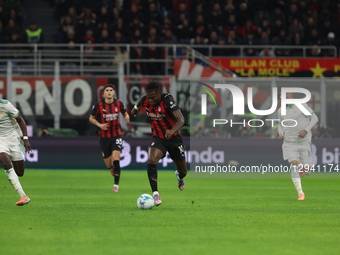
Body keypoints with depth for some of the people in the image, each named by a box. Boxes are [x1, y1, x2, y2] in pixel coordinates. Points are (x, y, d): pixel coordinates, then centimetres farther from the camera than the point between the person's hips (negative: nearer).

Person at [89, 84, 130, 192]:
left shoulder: (119, 104, -2)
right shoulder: (98, 105, -6)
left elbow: (125, 113, 15)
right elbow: (91, 118, 5)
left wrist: (127, 117, -9)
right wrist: (100, 125, -13)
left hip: (116, 135, 0)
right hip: (104, 137, 1)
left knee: (115, 158, -19)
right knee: (108, 164, 4)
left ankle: (116, 184, -10)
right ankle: (113, 170, 43)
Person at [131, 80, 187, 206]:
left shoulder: (167, 100, -27)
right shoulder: (144, 101, -13)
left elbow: (181, 120, -41)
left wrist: (172, 130, -56)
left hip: (174, 138, -2)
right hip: (158, 138, 2)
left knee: (182, 171, 12)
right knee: (151, 160, -29)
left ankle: (180, 176, 52)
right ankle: (155, 194, -26)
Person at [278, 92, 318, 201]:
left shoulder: (302, 105, -8)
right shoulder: (281, 111, 3)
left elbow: (314, 118, -5)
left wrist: (306, 130, -18)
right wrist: (280, 134, -1)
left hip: (304, 142, -2)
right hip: (289, 143, 2)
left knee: (306, 170, -1)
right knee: (294, 165, -18)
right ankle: (300, 193, -13)